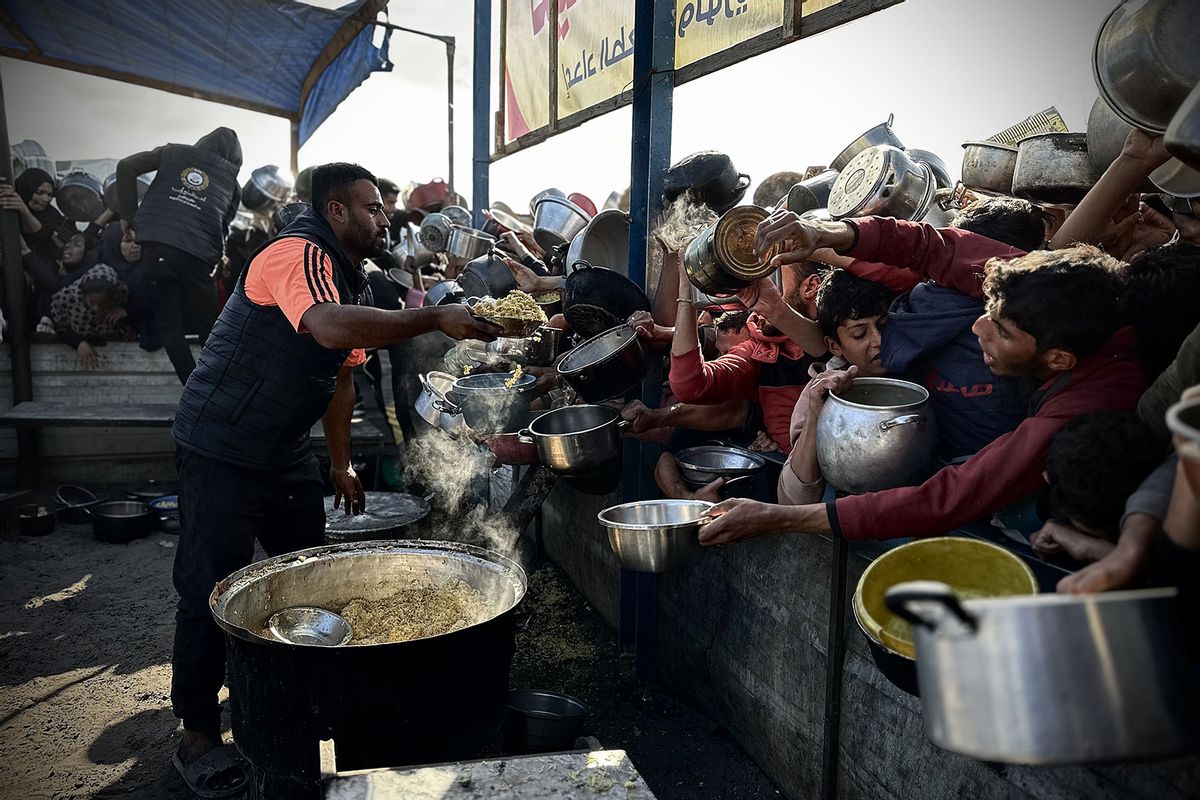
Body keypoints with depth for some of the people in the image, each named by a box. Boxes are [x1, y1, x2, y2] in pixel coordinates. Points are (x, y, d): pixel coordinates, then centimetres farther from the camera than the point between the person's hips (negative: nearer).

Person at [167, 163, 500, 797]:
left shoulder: (349, 278, 9)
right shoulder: (298, 255, -21)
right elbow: (331, 328, -43)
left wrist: (341, 464, 17)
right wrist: (435, 320, -39)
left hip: (285, 453, 9)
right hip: (221, 451, -9)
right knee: (211, 592, -1)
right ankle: (198, 735, 16)